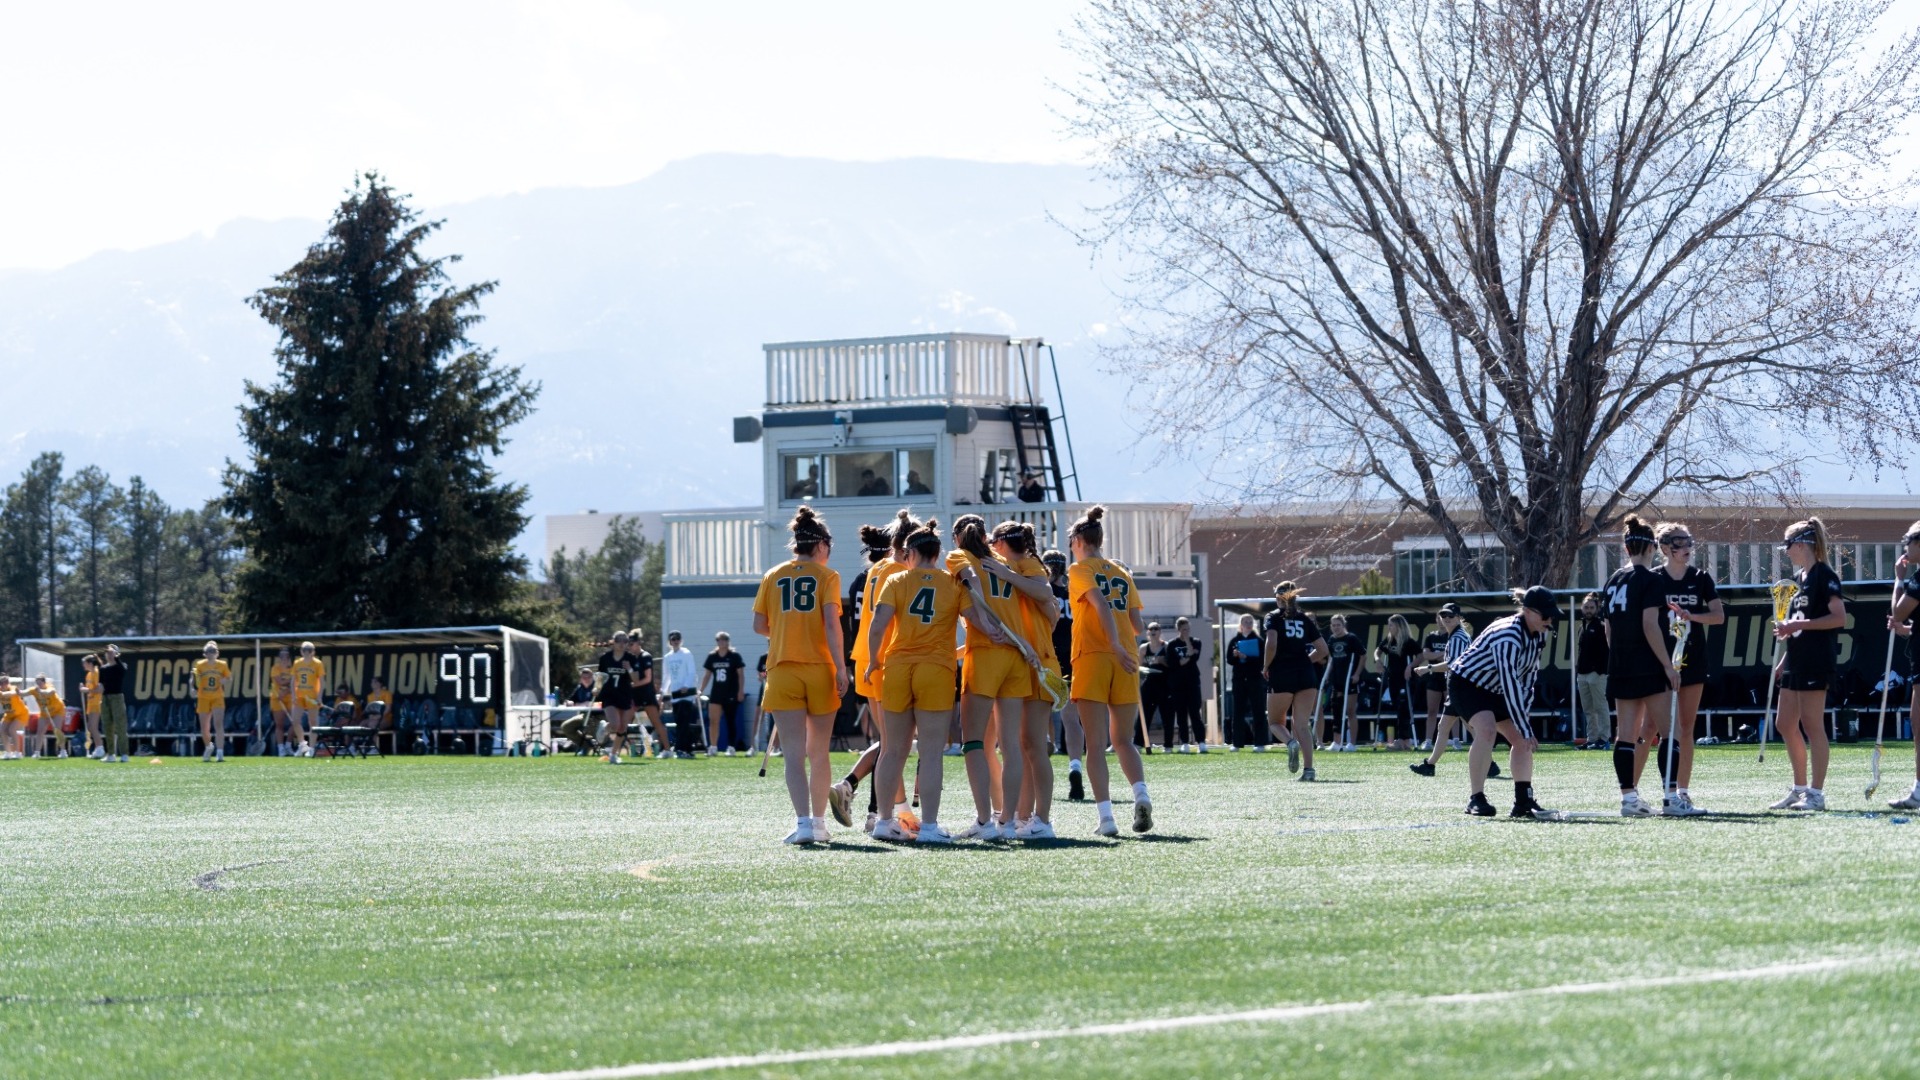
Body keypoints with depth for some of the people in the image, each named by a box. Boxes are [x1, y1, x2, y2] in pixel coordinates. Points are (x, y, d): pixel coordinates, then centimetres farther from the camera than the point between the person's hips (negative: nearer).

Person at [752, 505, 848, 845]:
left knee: (794, 753, -5)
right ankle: (818, 822, 21)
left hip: (782, 671, 1)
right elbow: (831, 623, -10)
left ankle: (804, 821, -20)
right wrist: (840, 667, -11)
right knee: (818, 752, 13)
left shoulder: (773, 576, 7)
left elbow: (759, 625, 6)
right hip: (819, 670, -1)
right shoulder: (827, 576, 0)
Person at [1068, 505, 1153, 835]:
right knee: (1122, 739, 13)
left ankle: (1105, 817, -9)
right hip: (1125, 663, 4)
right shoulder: (1122, 574, 15)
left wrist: (1116, 645, -23)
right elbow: (1137, 626, 11)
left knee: (1096, 744, -2)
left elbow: (1100, 604, -16)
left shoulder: (1079, 570, 2)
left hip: (1092, 659, -4)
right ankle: (1141, 794, -12)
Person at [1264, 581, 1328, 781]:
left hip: (1281, 675, -3)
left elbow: (1271, 644, -14)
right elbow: (1322, 649, 12)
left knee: (1275, 721, 12)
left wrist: (1266, 667, -1)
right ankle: (1309, 769, -10)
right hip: (1306, 675, 3)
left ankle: (1291, 742, -20)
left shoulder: (1274, 617, 2)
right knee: (1302, 724, 3)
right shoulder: (1305, 619, 13)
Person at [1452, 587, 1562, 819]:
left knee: (1521, 740, -1)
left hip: (1492, 691, 9)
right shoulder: (1508, 636, -33)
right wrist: (1525, 729, -38)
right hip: (1465, 683, -9)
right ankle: (1476, 799, -24)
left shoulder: (1538, 635, -4)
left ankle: (1523, 802, 4)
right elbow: (1510, 684, -37)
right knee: (1487, 730, -29)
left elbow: (1528, 677, 3)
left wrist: (1523, 717, -7)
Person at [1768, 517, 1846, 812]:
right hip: (1796, 660, 10)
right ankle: (1800, 788, 19)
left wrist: (1799, 624, -20)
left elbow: (1839, 617, -18)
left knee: (1811, 724, -8)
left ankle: (1816, 793, -6)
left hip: (1816, 662, -10)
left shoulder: (1823, 576, -10)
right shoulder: (1798, 577, 17)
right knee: (1785, 724, 11)